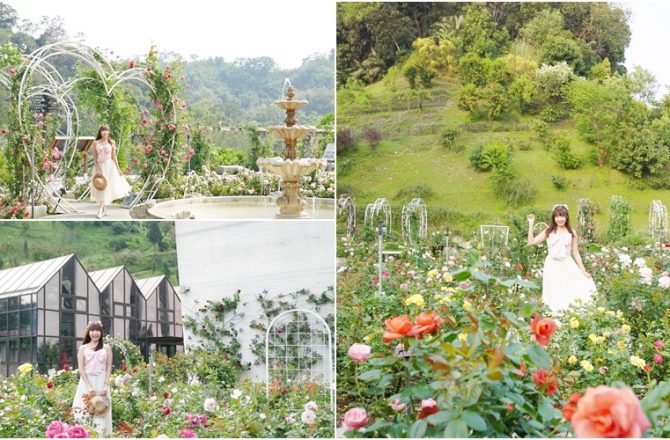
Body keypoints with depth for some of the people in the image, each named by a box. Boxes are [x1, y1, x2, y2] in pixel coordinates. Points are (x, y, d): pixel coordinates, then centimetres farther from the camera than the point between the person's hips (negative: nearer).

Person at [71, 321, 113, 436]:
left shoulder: (106, 348, 11)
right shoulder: (83, 348, 10)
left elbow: (109, 368, 6)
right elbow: (81, 368, 1)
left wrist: (105, 386, -9)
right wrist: (89, 387, -12)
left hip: (101, 383, 0)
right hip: (86, 383, 0)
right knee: (84, 410, -8)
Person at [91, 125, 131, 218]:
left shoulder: (111, 143, 3)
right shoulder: (96, 143, 3)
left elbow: (114, 157, 6)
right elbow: (94, 158, 0)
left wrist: (118, 168, 3)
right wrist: (97, 169, -10)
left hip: (109, 166, -1)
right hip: (99, 166, 1)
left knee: (106, 187, -7)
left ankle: (101, 210, -10)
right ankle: (104, 210, 15)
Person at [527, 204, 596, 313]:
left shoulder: (571, 233, 5)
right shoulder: (549, 231, 3)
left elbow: (575, 253, 8)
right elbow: (531, 241, -1)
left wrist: (583, 270, 6)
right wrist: (531, 224, -4)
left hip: (567, 265, 1)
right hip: (553, 266, -1)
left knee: (570, 293, -3)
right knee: (555, 296, -1)